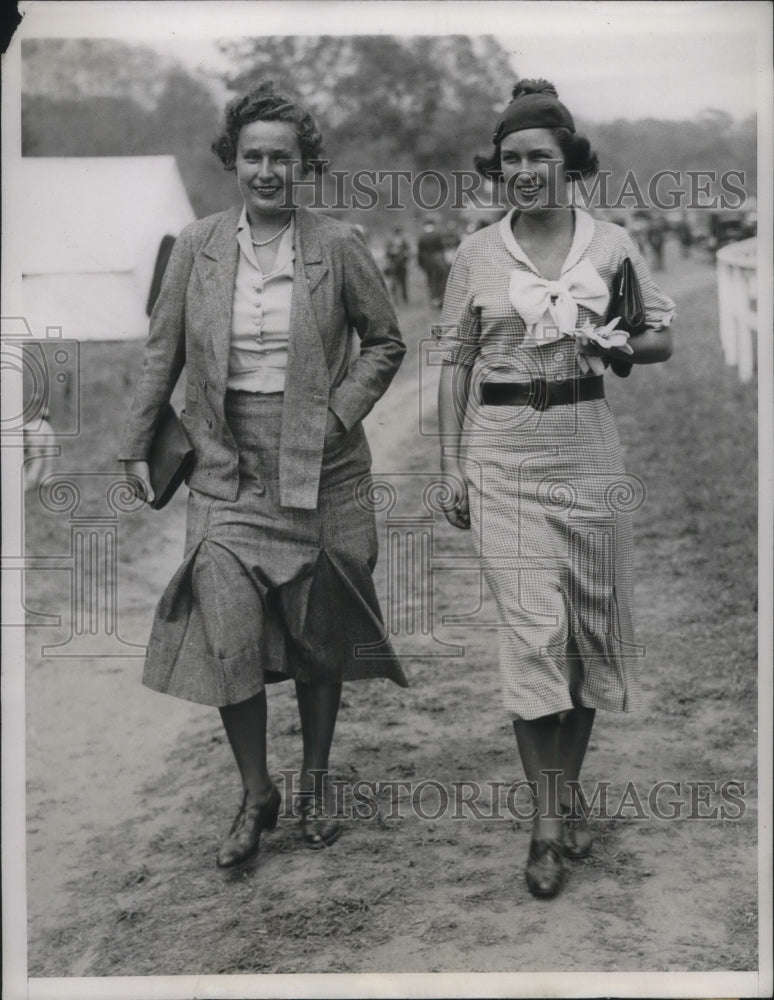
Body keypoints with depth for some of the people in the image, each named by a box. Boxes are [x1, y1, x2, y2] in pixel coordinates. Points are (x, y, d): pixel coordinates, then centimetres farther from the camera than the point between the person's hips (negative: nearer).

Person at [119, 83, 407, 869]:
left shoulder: (337, 247, -3)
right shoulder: (197, 246, 1)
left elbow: (385, 342, 5)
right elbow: (163, 351, 8)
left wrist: (339, 413, -7)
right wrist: (137, 445, 8)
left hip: (319, 469, 0)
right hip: (227, 467, 1)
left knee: (318, 635, 10)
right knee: (228, 634, -9)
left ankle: (315, 783, 31)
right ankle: (254, 795, 11)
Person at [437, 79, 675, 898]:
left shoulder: (612, 244, 4)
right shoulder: (476, 255, 3)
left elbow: (665, 338, 10)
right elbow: (455, 363, 6)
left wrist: (622, 346, -12)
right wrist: (451, 467, 2)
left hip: (588, 448, 2)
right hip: (504, 453, -1)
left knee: (589, 623, 8)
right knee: (531, 630, -7)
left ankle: (569, 785, 29)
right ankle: (548, 818, 3)